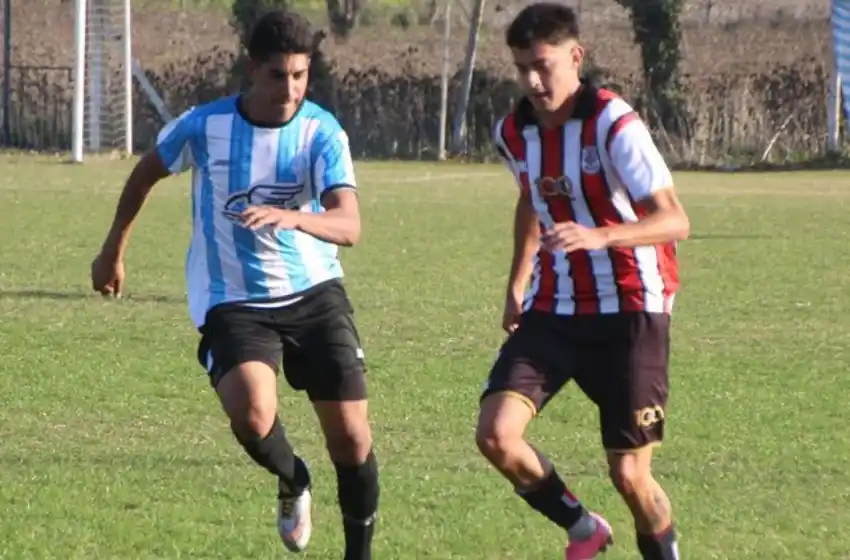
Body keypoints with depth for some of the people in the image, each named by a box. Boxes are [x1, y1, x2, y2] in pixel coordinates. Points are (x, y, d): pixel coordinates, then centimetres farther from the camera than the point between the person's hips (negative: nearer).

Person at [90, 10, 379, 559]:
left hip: (314, 291, 1)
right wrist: (114, 250, 19)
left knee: (351, 435, -2)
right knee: (252, 412, -27)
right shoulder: (205, 126, -10)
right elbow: (147, 171, 11)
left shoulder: (323, 133, -12)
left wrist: (288, 216, -46)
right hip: (233, 301, -1)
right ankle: (292, 481, 8)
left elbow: (348, 226, -26)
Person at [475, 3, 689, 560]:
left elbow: (674, 220, -25)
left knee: (630, 475, -6)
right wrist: (517, 285, 19)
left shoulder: (614, 125, -18)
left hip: (630, 311, -5)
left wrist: (598, 236, -41)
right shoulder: (514, 132, 2)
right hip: (553, 311, 5)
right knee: (496, 433, -14)